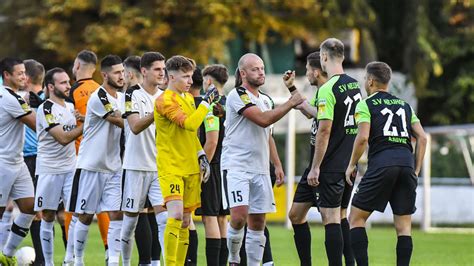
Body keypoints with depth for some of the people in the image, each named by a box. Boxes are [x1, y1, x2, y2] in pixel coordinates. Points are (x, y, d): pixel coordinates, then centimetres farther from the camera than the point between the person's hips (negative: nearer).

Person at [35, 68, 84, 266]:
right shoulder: (46, 109, -11)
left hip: (71, 168, 6)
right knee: (48, 217, 2)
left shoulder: (71, 107, 12)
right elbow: (63, 138, -17)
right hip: (49, 169, -6)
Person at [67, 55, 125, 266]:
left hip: (113, 167, 6)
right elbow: (123, 122, -19)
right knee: (85, 216, 3)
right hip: (91, 166, -6)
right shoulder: (99, 98, -15)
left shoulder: (121, 98, 10)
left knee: (117, 215, -4)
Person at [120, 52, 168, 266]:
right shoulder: (133, 94, -6)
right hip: (136, 166, -4)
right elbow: (135, 127, -19)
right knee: (130, 219, 4)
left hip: (161, 167, 4)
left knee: (165, 217, -9)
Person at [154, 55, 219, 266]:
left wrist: (202, 155, 14)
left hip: (191, 167, 8)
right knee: (175, 215, -20)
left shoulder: (189, 98, 15)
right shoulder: (165, 100, -13)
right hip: (171, 167, -8)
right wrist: (206, 102, -15)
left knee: (186, 219, 9)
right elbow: (189, 124, -23)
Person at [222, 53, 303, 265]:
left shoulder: (265, 100, 17)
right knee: (239, 215, -19)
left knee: (258, 222, 5)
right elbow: (263, 120, -19)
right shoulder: (238, 95, -9)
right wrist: (290, 103, -14)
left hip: (260, 168, 8)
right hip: (236, 166, -8)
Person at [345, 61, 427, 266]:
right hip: (406, 162, 4)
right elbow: (422, 137, 14)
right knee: (404, 226, 7)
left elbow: (363, 137, -7)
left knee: (356, 218, 5)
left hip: (381, 164, -4)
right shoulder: (404, 105, 21)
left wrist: (352, 165, 4)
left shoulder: (365, 105, 6)